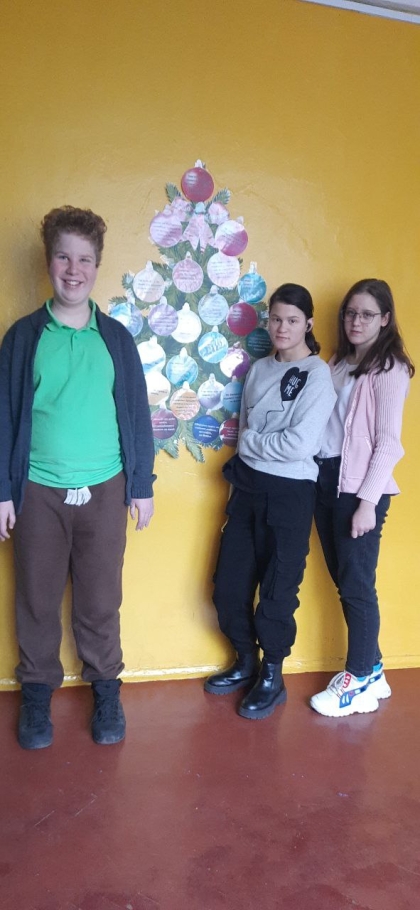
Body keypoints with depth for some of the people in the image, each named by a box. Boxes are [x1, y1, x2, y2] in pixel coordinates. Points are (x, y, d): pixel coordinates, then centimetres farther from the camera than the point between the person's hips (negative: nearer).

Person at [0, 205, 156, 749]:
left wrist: (142, 486, 4)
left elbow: (137, 414, 5)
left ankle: (105, 690, 29)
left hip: (104, 490, 0)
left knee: (100, 601, 11)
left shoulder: (116, 338, 2)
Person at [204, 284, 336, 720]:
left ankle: (272, 678, 27)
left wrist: (250, 441, -8)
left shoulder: (317, 374, -11)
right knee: (229, 583, 11)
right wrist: (252, 446, -8)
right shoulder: (260, 368, 9)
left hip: (289, 492, -6)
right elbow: (245, 426, 12)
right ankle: (246, 662, 34)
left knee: (277, 589, 6)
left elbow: (300, 444, -20)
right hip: (248, 483, 6)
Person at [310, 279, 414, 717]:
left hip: (359, 485, -7)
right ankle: (371, 668, 29)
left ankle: (360, 681, 17)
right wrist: (316, 476, 2)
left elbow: (388, 442, -12)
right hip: (325, 479, 7)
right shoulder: (338, 363, 14)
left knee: (356, 584, 2)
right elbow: (324, 424, 11)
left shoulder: (390, 369, -7)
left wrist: (368, 500, -16)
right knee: (342, 579, 13)